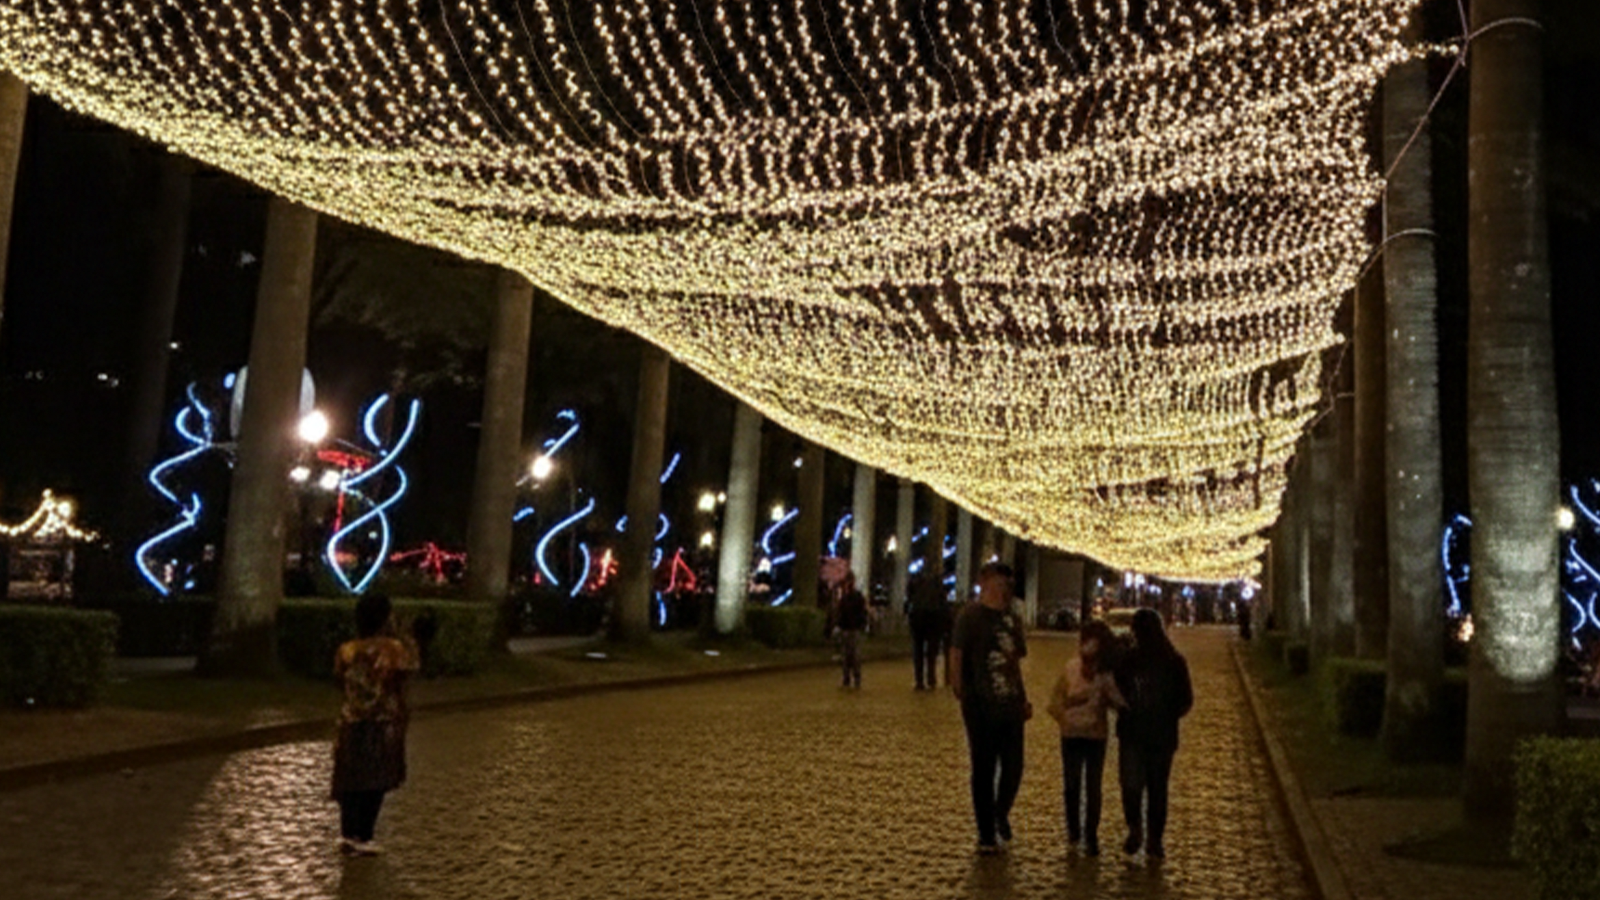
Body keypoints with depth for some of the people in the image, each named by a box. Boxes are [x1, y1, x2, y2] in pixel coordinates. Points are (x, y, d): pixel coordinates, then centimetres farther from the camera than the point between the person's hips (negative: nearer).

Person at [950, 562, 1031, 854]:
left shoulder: (1012, 618, 12)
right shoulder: (971, 615, -7)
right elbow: (956, 652, -14)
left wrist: (1024, 699, 16)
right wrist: (959, 685, -23)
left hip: (1010, 704, 5)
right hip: (981, 706, -5)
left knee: (1013, 767, 7)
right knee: (984, 770, 5)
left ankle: (1001, 814, 35)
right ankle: (986, 836, 17)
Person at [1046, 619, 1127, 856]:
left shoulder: (1107, 674, -9)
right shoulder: (1071, 667, -6)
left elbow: (1118, 702, -14)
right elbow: (1057, 697, 2)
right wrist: (1064, 719, -5)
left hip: (1096, 736, -1)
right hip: (1072, 735, 1)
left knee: (1093, 787, 2)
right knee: (1071, 784, 10)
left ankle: (1091, 836, 12)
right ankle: (1073, 828, 29)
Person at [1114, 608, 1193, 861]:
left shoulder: (1173, 662, 1)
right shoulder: (1127, 660, 3)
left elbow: (1185, 700, 6)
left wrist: (1168, 718, -7)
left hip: (1162, 737, 0)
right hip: (1131, 736, 0)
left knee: (1157, 789, 7)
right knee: (1131, 785, -12)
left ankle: (1155, 840, 21)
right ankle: (1134, 828, 13)